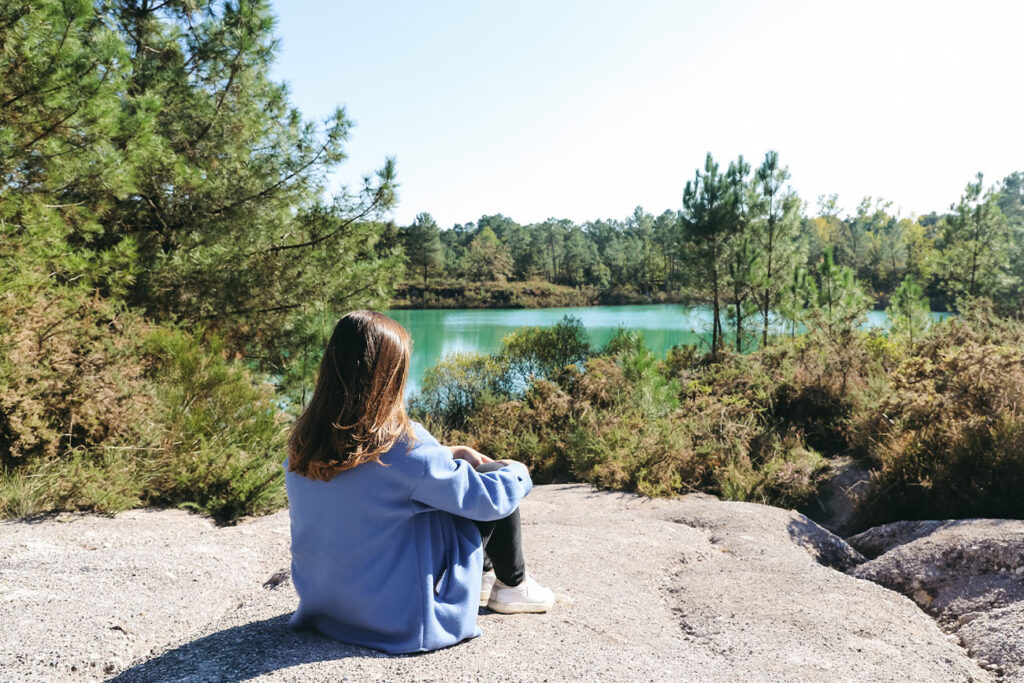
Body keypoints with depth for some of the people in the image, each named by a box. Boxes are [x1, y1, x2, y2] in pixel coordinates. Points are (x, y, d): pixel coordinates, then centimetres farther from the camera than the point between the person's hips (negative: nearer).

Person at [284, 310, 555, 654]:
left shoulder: (303, 439, -7)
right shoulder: (401, 442, -28)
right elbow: (484, 497, -15)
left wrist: (447, 453, 12)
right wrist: (518, 472, 5)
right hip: (395, 611, -7)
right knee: (497, 478, 3)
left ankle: (483, 575, 37)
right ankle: (512, 586, 26)